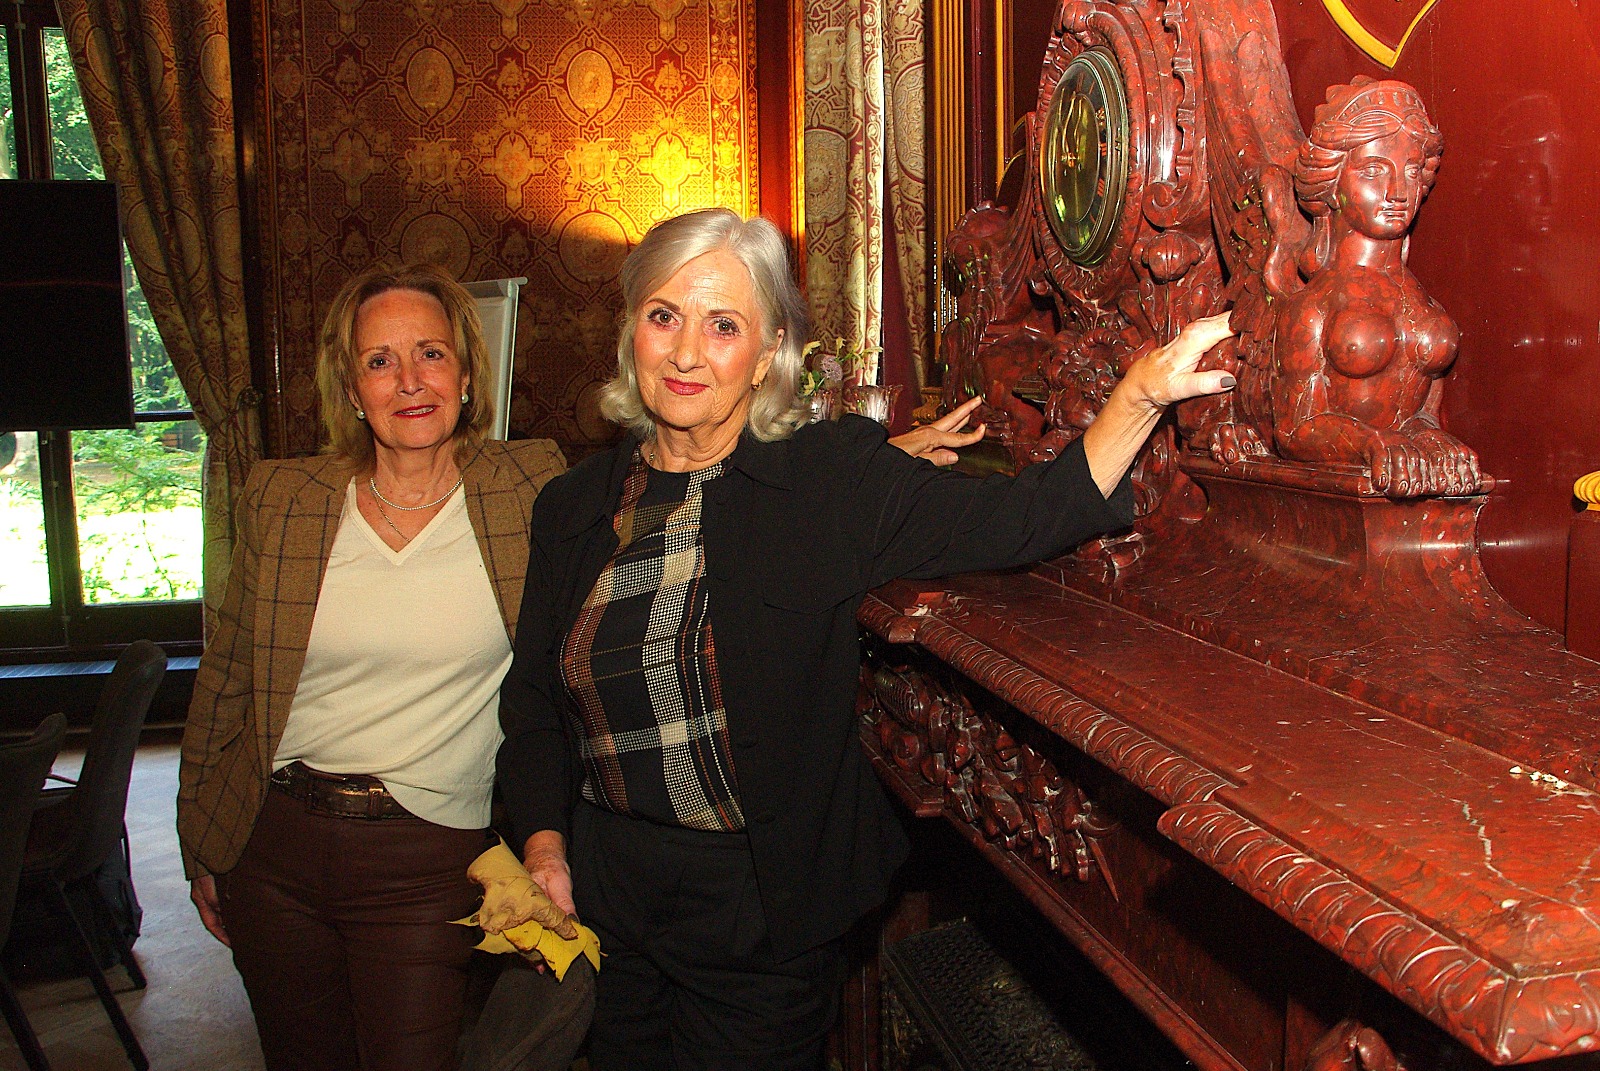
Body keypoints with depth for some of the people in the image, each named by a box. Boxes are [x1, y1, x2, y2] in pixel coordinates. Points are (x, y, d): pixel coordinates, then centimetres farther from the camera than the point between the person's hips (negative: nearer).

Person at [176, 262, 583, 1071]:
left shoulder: (532, 487, -5)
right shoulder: (279, 501, 1)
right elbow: (225, 677, 10)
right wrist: (201, 847, 13)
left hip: (431, 863, -2)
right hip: (276, 851, 3)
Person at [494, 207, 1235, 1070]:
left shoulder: (829, 482, -12)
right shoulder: (572, 509, -1)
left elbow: (1022, 517, -20)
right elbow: (532, 697, 7)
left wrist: (1140, 395, -32)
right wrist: (544, 843, -4)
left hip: (763, 910, -4)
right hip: (603, 897, 4)